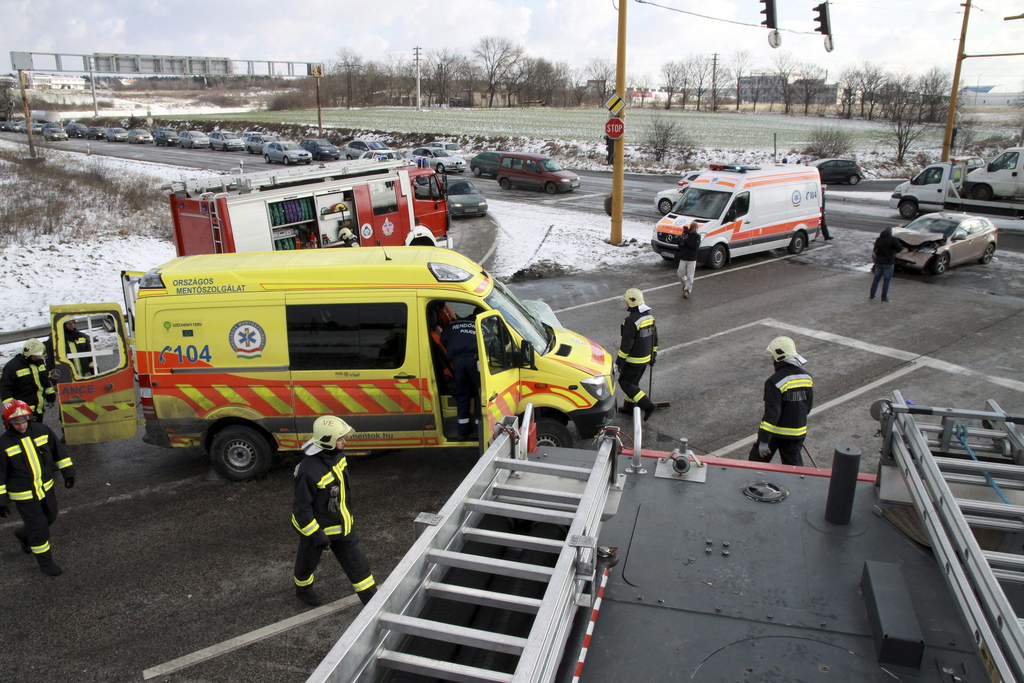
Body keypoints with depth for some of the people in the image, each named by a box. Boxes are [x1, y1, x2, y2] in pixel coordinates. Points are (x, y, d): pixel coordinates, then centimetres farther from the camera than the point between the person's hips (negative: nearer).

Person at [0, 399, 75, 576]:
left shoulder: (42, 431, -8)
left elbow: (59, 451, 4)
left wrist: (68, 473, 4)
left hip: (46, 487, 5)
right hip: (24, 495, -5)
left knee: (50, 517, 21)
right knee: (39, 528, 0)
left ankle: (24, 535, 49)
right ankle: (45, 562, 18)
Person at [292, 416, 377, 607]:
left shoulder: (336, 455, -10)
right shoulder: (309, 471, -35)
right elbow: (302, 509, -28)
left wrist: (347, 512, 21)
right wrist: (317, 536, -23)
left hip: (341, 525, 6)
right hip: (315, 527, -6)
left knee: (357, 562, 9)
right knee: (308, 562, 23)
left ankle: (371, 600, 22)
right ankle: (303, 589, 53)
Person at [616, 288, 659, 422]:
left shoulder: (631, 320, -25)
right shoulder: (650, 316, 3)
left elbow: (626, 344, -22)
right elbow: (654, 338, 12)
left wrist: (619, 360, -13)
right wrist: (653, 355, 22)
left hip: (633, 360, -9)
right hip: (645, 358, 9)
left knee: (625, 382, 2)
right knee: (633, 381, 21)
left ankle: (648, 405, -6)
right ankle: (629, 407, 32)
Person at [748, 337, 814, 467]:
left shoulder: (775, 381, -21)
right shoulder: (806, 377, 1)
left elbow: (772, 413, -23)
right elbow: (809, 406, 11)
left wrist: (763, 440, -20)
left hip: (776, 432, -6)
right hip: (798, 432, 6)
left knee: (757, 461, 11)